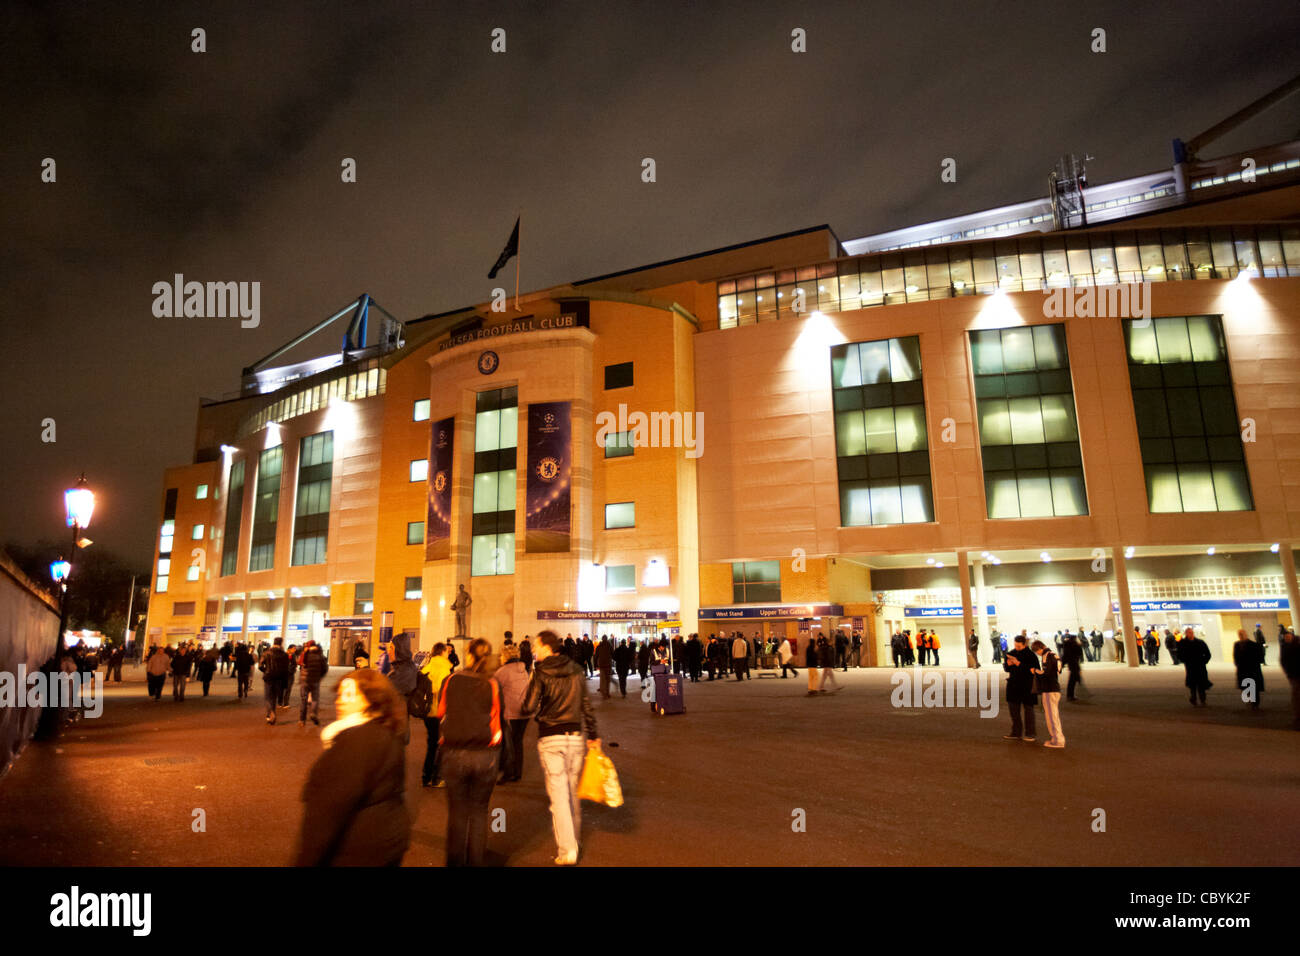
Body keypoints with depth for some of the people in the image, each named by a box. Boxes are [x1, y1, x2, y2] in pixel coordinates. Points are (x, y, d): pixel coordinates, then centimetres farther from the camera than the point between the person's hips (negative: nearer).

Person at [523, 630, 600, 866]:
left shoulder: (541, 674, -10)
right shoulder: (575, 671, 4)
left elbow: (529, 708, -15)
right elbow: (587, 706, 8)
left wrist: (531, 684, 4)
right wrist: (593, 735, 16)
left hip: (550, 739, -4)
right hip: (575, 737, 4)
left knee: (558, 796, 2)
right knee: (573, 793, 18)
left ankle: (566, 851, 3)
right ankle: (575, 842, 32)